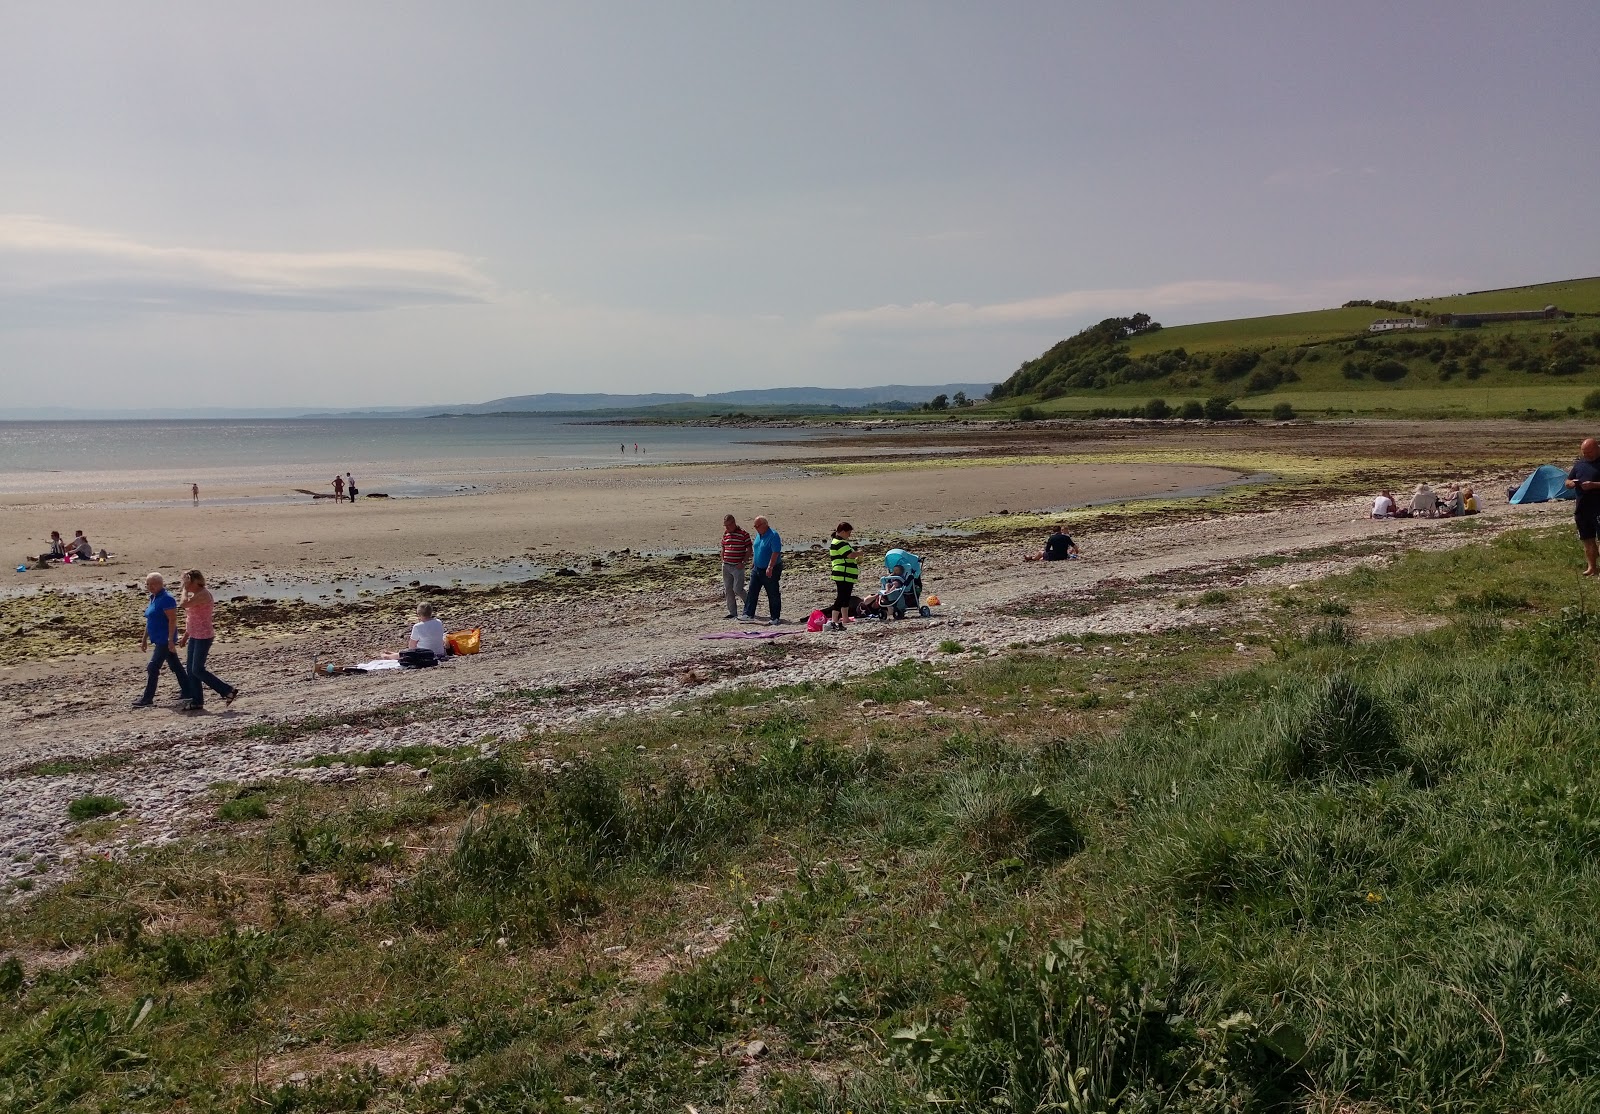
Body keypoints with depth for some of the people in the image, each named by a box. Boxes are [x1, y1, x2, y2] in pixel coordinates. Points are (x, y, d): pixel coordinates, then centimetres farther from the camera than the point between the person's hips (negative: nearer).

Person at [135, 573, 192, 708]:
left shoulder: (166, 598, -16)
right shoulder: (154, 598, 14)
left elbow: (172, 620, -21)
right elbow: (150, 621, 21)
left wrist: (171, 640, -24)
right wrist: (144, 639, 21)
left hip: (165, 640, -10)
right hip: (159, 640, 10)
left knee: (153, 668, -6)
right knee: (176, 667, 11)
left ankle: (147, 699, 1)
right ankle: (187, 693, 15)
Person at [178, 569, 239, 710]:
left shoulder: (203, 594, -18)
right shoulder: (196, 595, 12)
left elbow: (183, 604, -30)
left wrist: (185, 589, -15)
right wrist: (185, 635, 23)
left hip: (203, 637, -10)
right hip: (195, 636, 10)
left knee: (197, 670, -9)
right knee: (190, 669, 9)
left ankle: (228, 690, -3)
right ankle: (197, 702, 14)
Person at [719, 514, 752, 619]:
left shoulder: (743, 533, -8)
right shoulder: (725, 533, 10)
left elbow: (749, 550, -7)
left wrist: (743, 562, -14)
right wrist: (723, 562, 12)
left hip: (738, 566, -6)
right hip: (726, 566, 6)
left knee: (737, 589, -8)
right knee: (728, 590, 6)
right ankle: (732, 613, 13)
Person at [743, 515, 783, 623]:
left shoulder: (773, 535, -18)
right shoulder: (758, 535, 9)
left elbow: (776, 553, -24)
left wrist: (770, 568, -27)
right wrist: (752, 563, 19)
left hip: (770, 571, -8)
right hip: (757, 569, 8)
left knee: (773, 595, 1)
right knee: (752, 592, 5)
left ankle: (776, 618, 8)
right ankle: (748, 614, 10)